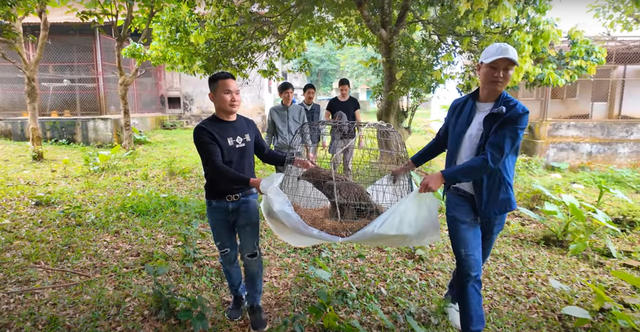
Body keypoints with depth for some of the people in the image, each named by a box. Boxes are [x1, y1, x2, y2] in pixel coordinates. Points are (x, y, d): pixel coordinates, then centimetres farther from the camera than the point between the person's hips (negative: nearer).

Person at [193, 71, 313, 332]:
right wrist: (252, 181, -37)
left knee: (251, 253, 2)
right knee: (227, 255, 14)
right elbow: (216, 168, -25)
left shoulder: (248, 125, -1)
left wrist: (293, 161, -2)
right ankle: (237, 296, 38)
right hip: (218, 204, -1)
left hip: (246, 199, 2)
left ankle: (254, 304, 22)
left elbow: (265, 153, 11)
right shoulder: (204, 131, -14)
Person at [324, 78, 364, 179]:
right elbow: (326, 118, 4)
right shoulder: (333, 102, 0)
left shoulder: (354, 102, 4)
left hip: (350, 137, 2)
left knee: (348, 163, 8)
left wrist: (361, 137, -1)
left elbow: (358, 120, 3)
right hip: (336, 137, -2)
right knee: (336, 161, -7)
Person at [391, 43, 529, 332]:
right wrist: (410, 164, 16)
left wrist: (442, 176, -30)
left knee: (475, 263, 18)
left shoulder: (516, 113, -12)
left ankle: (452, 296, 48)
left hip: (493, 200, 0)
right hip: (460, 196, 1)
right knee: (470, 268, -4)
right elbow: (441, 142, 14)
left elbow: (491, 159, -24)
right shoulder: (459, 106, -1)